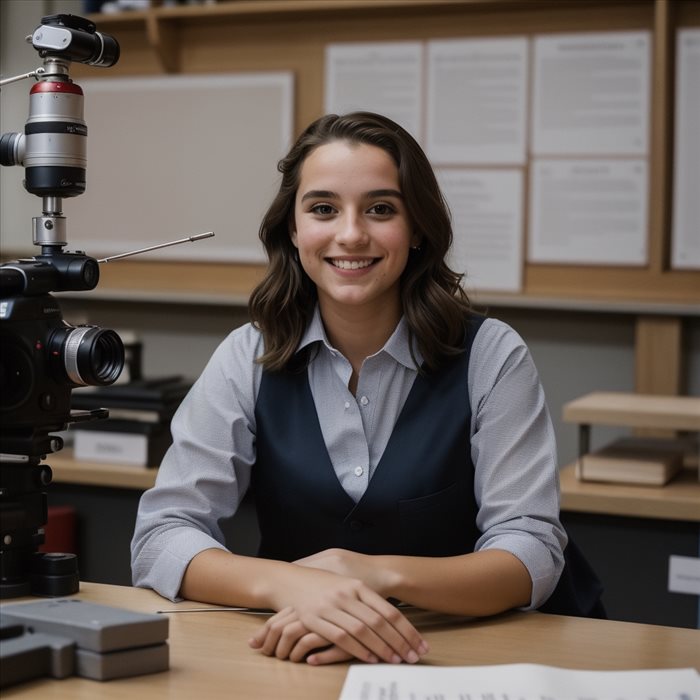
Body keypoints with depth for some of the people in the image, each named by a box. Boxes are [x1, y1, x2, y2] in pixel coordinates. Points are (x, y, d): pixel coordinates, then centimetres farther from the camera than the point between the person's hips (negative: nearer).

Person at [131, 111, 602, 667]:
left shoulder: (491, 357, -6)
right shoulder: (249, 359, -1)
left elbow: (532, 554, -11)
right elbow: (160, 536, -7)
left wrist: (382, 575, -29)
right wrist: (287, 584, -28)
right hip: (295, 658, 1)